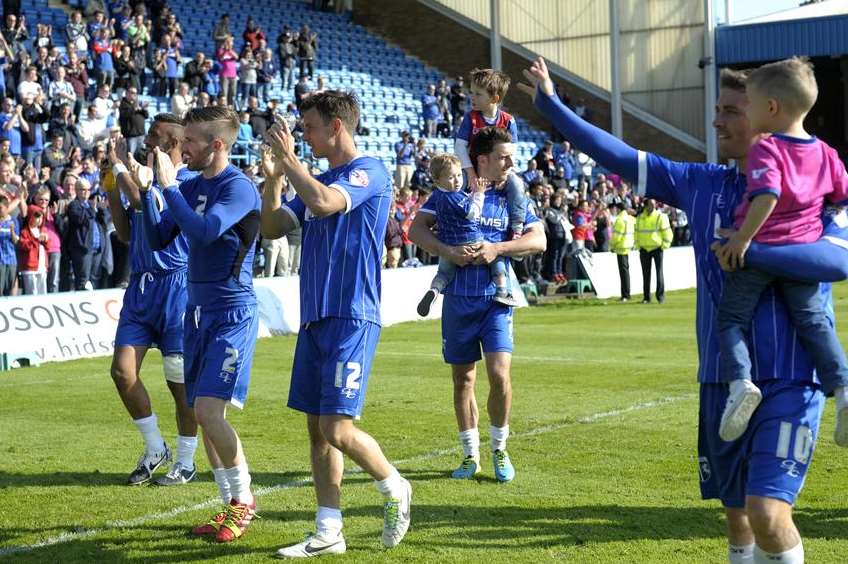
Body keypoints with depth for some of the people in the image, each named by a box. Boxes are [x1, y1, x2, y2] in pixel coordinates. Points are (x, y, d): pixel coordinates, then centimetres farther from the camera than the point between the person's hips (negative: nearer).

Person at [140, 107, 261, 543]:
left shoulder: (239, 187, -13)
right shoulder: (191, 186, 10)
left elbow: (203, 231, -27)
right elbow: (158, 239, 10)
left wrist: (168, 185, -19)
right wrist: (145, 191, 0)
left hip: (232, 313, -8)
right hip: (199, 310, 8)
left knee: (208, 410, -14)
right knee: (204, 414, 8)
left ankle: (244, 498, 4)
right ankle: (232, 504, 19)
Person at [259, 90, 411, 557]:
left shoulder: (368, 171, -8)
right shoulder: (317, 181, 18)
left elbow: (325, 203, -26)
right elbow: (272, 229, 14)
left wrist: (288, 158, -13)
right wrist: (273, 177, 0)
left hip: (351, 319, -8)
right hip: (315, 318, 8)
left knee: (337, 428, -11)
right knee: (317, 428, 7)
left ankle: (395, 488, 15)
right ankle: (328, 534, 14)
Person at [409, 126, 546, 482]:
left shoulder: (512, 196, 5)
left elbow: (538, 240, -3)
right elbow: (417, 229, -1)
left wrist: (496, 248, -16)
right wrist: (448, 252, -17)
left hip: (496, 298, 0)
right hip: (458, 299, 0)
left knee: (499, 373, -13)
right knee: (463, 378, 7)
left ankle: (499, 450, 8)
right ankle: (471, 455, 20)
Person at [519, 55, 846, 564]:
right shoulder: (701, 185, 8)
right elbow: (621, 158, 11)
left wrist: (750, 249, -25)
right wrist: (551, 105, 11)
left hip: (789, 381, -5)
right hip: (722, 379, 5)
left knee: (768, 514, -19)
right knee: (737, 515, 14)